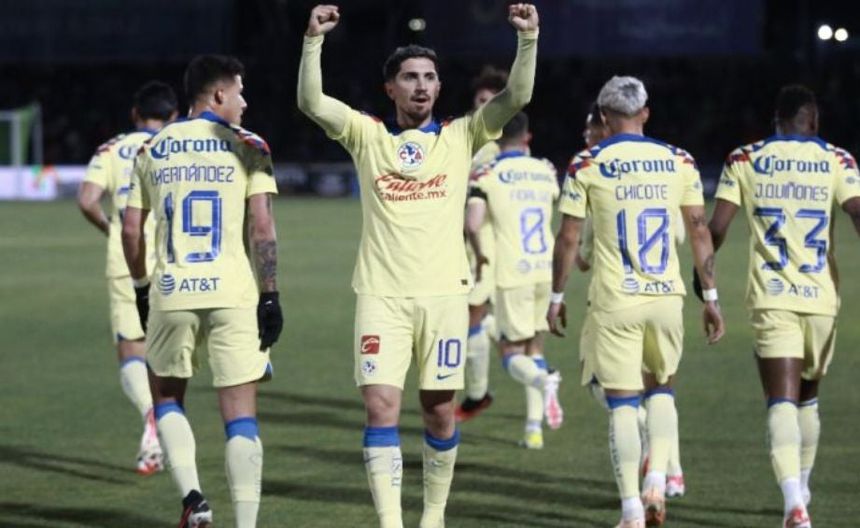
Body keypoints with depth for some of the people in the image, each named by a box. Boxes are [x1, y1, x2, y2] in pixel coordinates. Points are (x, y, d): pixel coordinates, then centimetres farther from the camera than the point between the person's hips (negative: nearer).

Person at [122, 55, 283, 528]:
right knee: (240, 416, 2)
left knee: (166, 398, 21)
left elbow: (131, 230, 10)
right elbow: (262, 229, -6)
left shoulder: (152, 151, 10)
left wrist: (141, 289, 24)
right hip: (233, 293, -2)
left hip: (171, 293, 2)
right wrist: (270, 296, -2)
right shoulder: (246, 147, 0)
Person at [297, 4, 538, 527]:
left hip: (444, 293, 1)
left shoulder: (461, 137, 7)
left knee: (440, 410, 7)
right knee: (381, 406, -10)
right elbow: (312, 102, -8)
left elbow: (516, 96, -4)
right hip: (381, 293, -1)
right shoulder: (367, 135, 5)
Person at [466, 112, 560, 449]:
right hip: (547, 269, 4)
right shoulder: (545, 172, 10)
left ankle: (543, 381, -31)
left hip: (512, 273, -4)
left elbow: (472, 224, -16)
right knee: (535, 345, 17)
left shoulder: (488, 174, -5)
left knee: (512, 353, 2)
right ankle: (534, 426, 11)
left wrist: (479, 255, 1)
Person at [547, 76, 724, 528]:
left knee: (622, 404, 1)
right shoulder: (679, 162, 5)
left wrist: (556, 297, 10)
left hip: (614, 300, -3)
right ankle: (656, 481, 3)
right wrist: (711, 296, 11)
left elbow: (568, 238, -1)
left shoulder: (587, 164, -2)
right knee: (660, 389, 22)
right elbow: (699, 231, 5)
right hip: (666, 296, 3)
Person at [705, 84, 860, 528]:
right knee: (808, 396, 22)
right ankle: (801, 488, 36)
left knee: (782, 401, -9)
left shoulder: (745, 160, 4)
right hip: (821, 299, 1)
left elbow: (717, 227, 1)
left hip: (772, 298, -1)